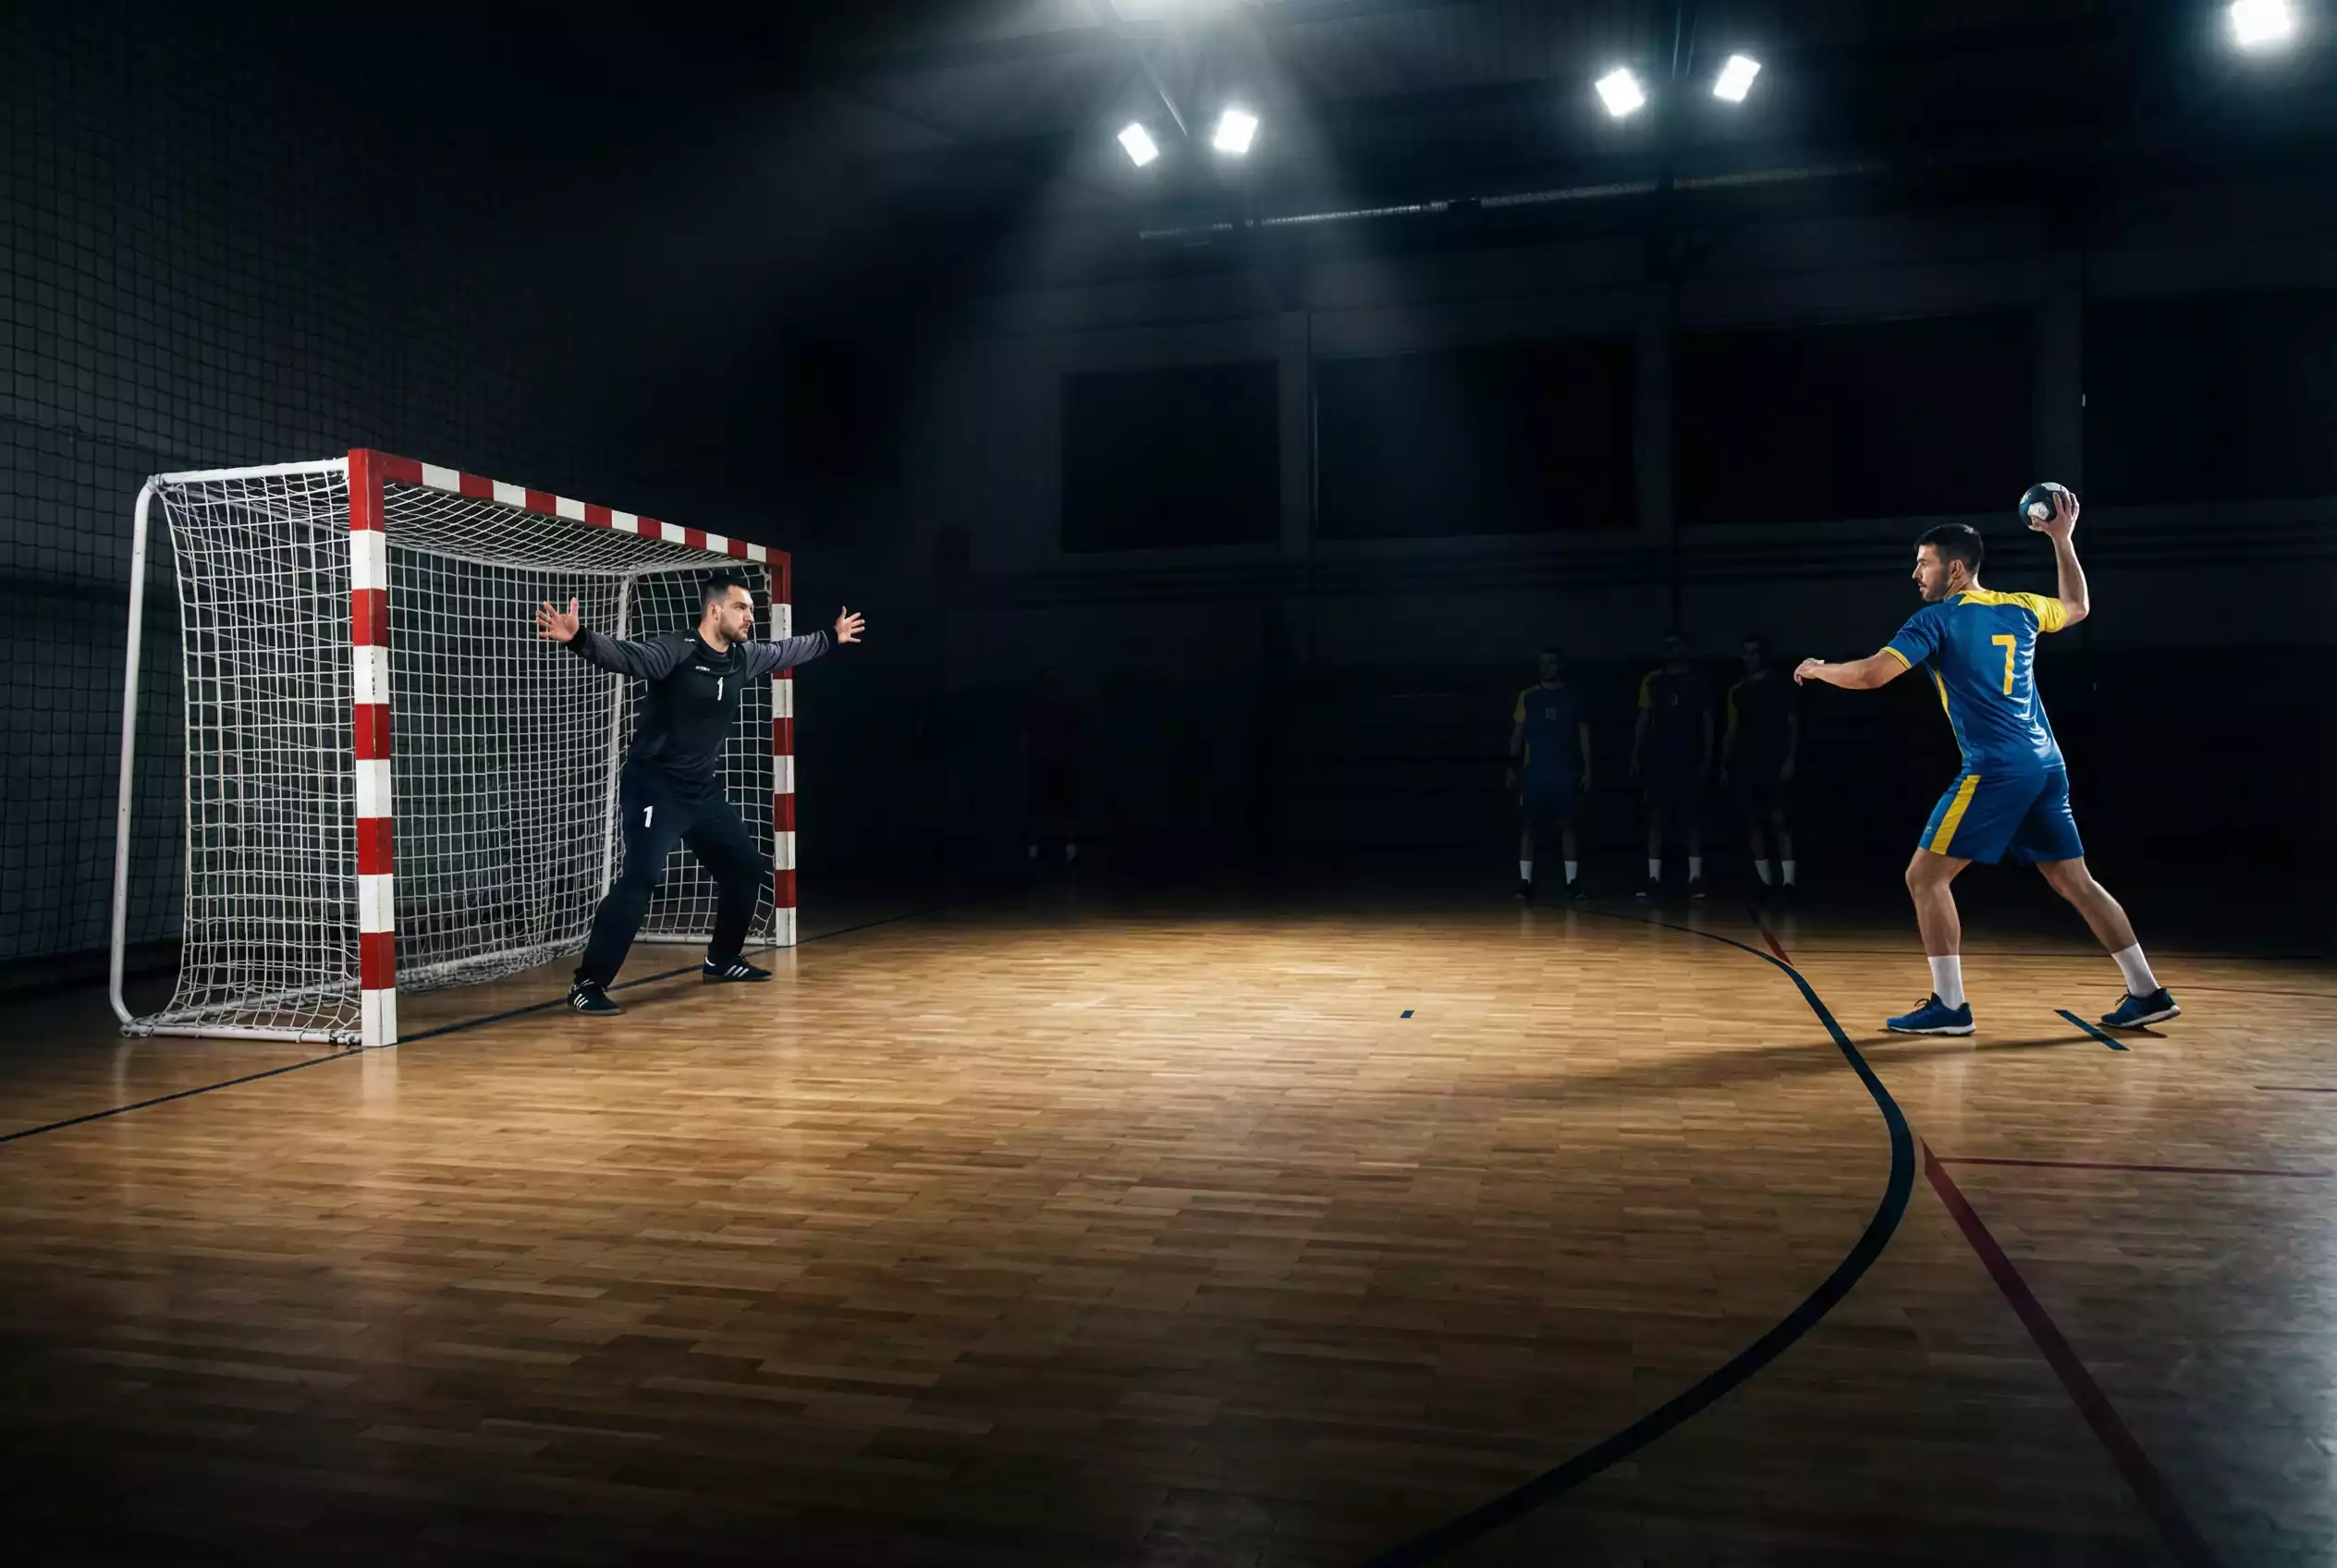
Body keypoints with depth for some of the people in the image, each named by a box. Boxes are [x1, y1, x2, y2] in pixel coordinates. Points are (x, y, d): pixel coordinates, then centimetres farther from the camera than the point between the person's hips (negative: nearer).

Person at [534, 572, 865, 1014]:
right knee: (640, 878, -22)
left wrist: (832, 637, 37)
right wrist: (579, 638, -54)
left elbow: (786, 651, 24)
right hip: (655, 788, -9)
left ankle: (720, 960, 33)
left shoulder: (744, 657, 4)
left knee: (746, 867, 16)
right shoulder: (674, 650, -18)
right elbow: (624, 655, -35)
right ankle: (589, 982, -16)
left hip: (704, 791, 9)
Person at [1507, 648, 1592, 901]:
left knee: (1567, 824, 4)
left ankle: (1572, 880, 9)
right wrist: (1512, 768, 1)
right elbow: (1517, 733, 7)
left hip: (1565, 770, 0)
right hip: (1535, 770, 0)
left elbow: (1583, 734, 7)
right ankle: (1525, 881, -2)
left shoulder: (1573, 697, 5)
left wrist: (1587, 769, 1)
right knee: (1527, 824, -5)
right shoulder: (1528, 696, 5)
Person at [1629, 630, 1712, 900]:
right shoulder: (1652, 681, 8)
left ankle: (1695, 877, 3)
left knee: (1690, 819, 0)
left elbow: (1707, 722, 3)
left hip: (1689, 760, -2)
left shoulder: (1699, 680, 3)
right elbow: (1644, 720, 9)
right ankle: (1654, 877, 4)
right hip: (1658, 759, 2)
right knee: (1656, 818, 2)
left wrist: (1707, 758, -5)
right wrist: (1636, 757, 2)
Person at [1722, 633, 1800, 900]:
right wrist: (1724, 766, 9)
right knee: (1753, 822, 4)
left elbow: (1794, 723, -2)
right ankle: (1765, 882, 12)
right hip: (1746, 764, 5)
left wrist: (1790, 758, -13)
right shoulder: (1737, 691, 13)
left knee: (1779, 819, -11)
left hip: (1775, 763, -5)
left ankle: (1787, 881, -13)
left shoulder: (1781, 685, 1)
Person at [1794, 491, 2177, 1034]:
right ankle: (2146, 992, 16)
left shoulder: (1938, 617, -5)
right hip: (2046, 765, 8)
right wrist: (2062, 540, 37)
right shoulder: (2019, 608, 15)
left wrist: (1820, 669, 6)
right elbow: (2078, 607, 37)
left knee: (1925, 877, -1)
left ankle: (1949, 1005, -3)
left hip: (1995, 769, -8)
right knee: (2074, 881, 15)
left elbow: (1871, 674, -12)